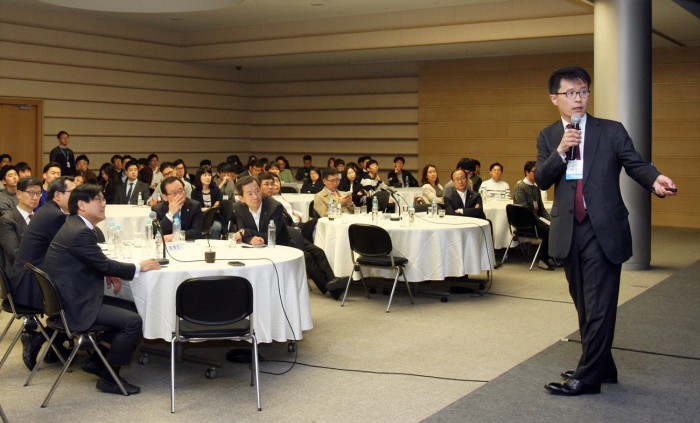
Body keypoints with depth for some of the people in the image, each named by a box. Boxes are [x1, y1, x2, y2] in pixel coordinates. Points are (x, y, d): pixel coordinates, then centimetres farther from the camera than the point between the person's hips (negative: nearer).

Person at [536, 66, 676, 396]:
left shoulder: (611, 131, 0)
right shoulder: (547, 137, 8)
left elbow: (635, 164, -8)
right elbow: (541, 181, -1)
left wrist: (655, 180, -29)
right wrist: (560, 150, -16)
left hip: (604, 230, -4)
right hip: (568, 231, 4)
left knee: (599, 306, -4)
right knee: (584, 305, 15)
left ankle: (587, 377, 5)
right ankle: (601, 366, 30)